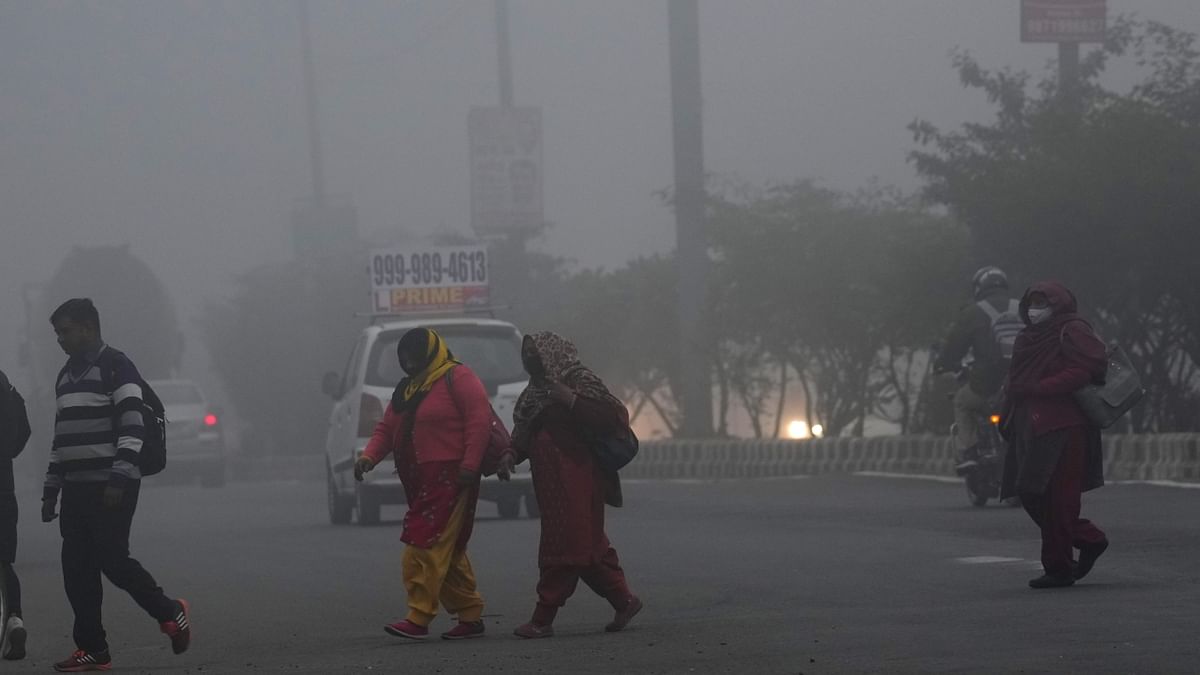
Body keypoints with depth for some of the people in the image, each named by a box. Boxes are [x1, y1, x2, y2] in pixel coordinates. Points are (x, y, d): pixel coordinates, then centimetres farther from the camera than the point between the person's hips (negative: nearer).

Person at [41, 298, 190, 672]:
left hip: (112, 487, -8)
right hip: (77, 487, 8)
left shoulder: (116, 366, -7)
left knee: (111, 557, -12)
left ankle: (169, 612, 9)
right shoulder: (66, 375, 19)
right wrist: (50, 490, 20)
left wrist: (119, 479, -22)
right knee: (77, 567, 1)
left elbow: (132, 426, -15)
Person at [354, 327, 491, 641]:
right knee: (448, 552, 10)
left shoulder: (458, 379, -7)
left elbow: (480, 419, -14)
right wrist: (369, 456, -1)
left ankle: (418, 619, -17)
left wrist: (469, 465, -21)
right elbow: (386, 429, 17)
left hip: (448, 478, -9)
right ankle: (470, 617, 15)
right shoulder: (407, 389, 20)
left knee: (426, 546, -15)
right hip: (419, 482, 9)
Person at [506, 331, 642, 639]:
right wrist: (513, 455, 3)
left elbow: (612, 416, -18)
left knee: (564, 545, -6)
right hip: (551, 482, 9)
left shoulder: (578, 381, -9)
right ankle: (624, 601, 21)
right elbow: (526, 433, 21)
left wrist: (572, 401, -22)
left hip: (575, 481, -9)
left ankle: (543, 619, -7)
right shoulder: (538, 388, 16)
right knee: (587, 545, 12)